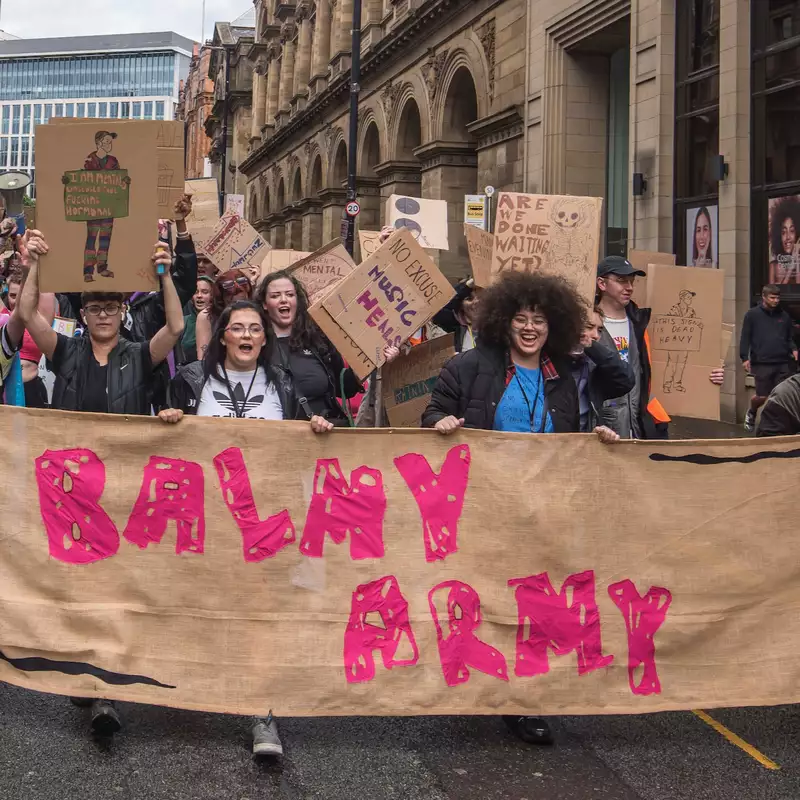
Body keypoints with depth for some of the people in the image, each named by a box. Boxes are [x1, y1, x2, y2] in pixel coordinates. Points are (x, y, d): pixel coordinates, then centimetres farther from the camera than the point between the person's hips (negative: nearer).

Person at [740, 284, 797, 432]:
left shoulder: (784, 316, 12)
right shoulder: (752, 315, 2)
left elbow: (789, 337, 20)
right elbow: (745, 338, 1)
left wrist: (793, 349, 0)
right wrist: (745, 357, -8)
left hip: (783, 364, 3)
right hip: (762, 364, -3)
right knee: (763, 396, -2)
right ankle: (751, 413, 30)